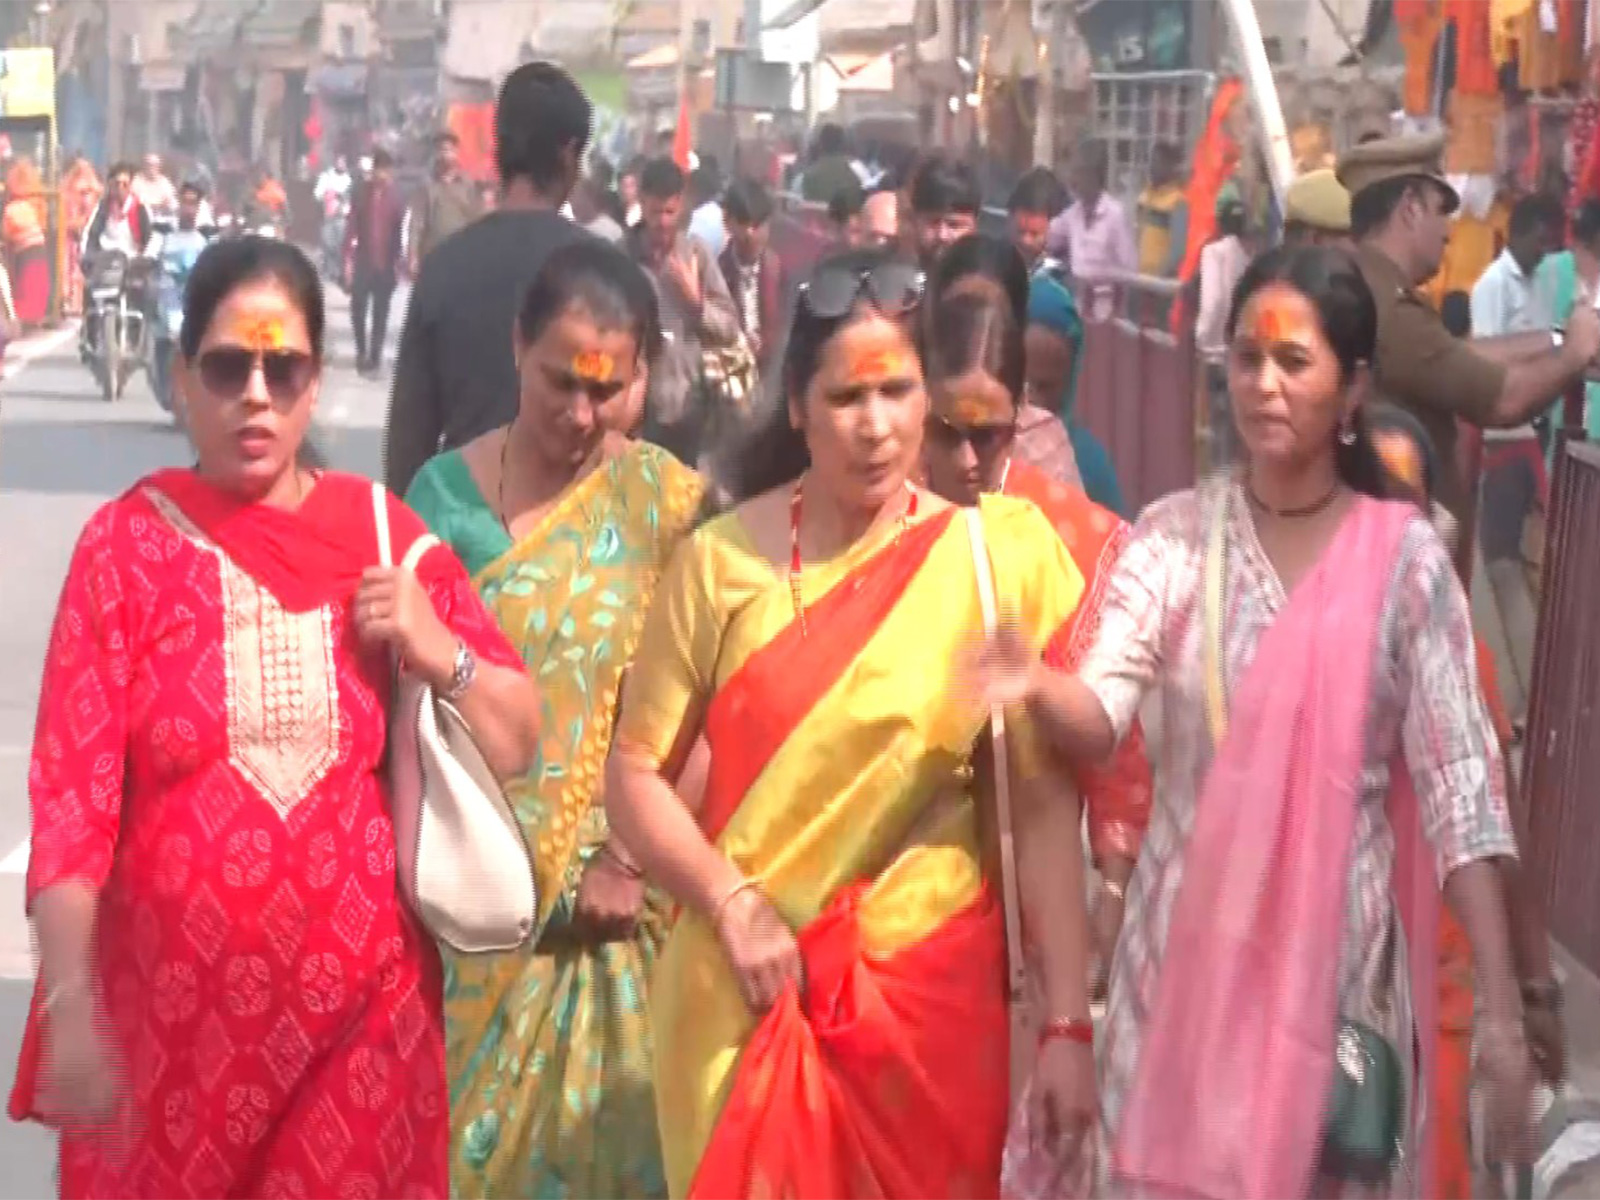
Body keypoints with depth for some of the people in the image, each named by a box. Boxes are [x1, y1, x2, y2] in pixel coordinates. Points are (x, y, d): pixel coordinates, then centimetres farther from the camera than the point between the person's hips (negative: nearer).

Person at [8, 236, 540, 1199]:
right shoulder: (128, 542, -5)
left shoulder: (383, 532, 3)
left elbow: (517, 746, 7)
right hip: (175, 1012, -2)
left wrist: (440, 649, -11)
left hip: (359, 1003, 2)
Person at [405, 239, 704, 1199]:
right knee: (470, 1118, 7)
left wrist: (639, 854, -15)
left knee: (596, 1116, 5)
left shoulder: (668, 502, -3)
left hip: (618, 890, -1)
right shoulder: (445, 494, 1)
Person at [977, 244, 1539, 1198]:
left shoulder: (1405, 557, -6)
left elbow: (1458, 778, -9)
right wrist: (1036, 686, -38)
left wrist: (1503, 1012, -13)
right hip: (1193, 928, 1)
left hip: (1339, 937, -1)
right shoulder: (1173, 537, -2)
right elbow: (1100, 719, -13)